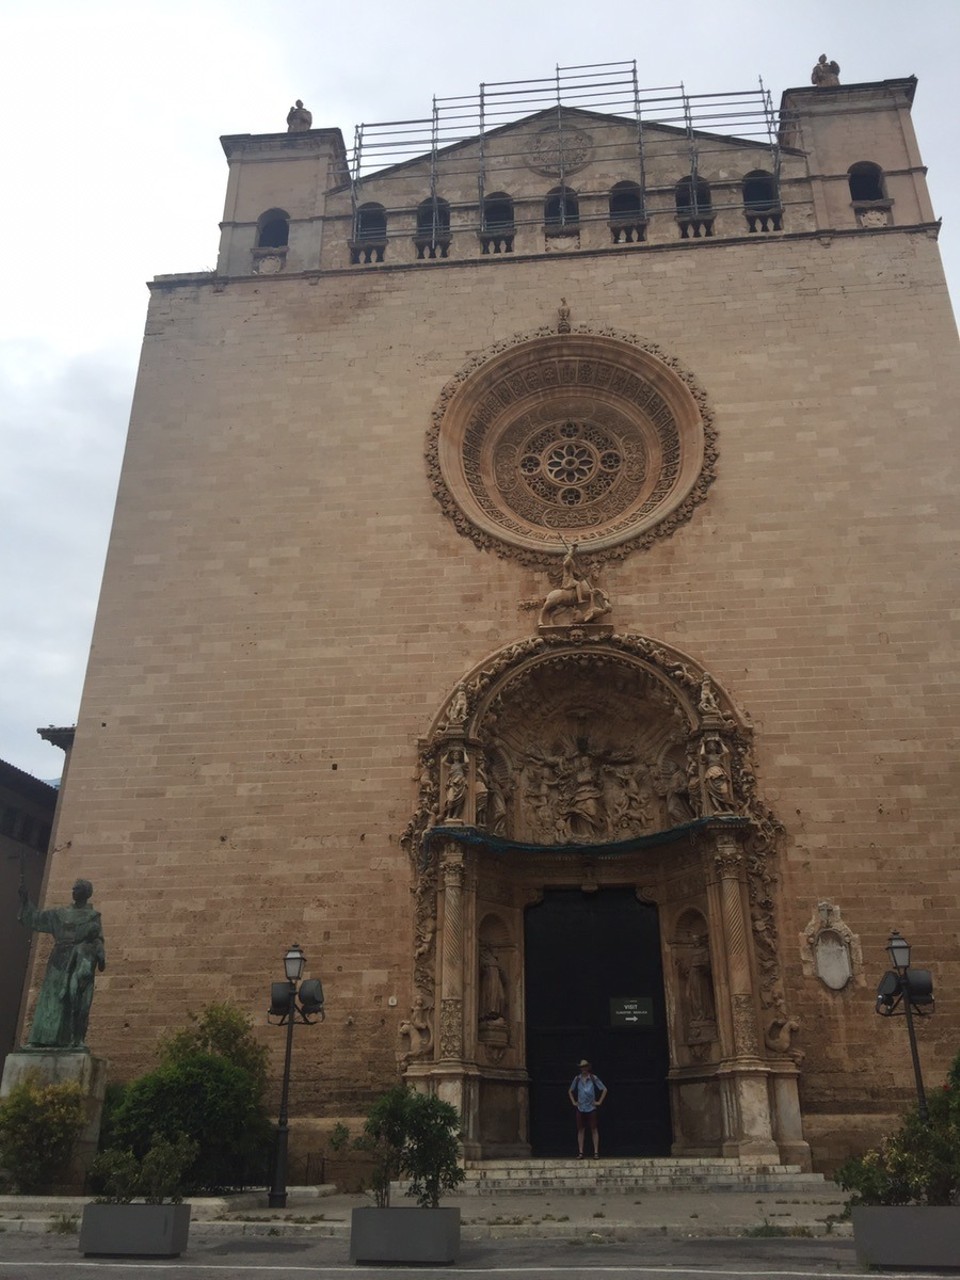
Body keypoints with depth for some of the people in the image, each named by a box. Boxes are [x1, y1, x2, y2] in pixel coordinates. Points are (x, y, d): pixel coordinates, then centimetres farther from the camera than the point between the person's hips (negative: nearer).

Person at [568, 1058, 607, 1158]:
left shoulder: (594, 1078, -3)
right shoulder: (577, 1079, 5)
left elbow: (604, 1090, -1)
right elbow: (570, 1091, 19)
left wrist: (599, 1102, -4)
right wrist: (573, 1102, 9)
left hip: (591, 1108, -3)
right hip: (580, 1108, 3)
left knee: (594, 1129, -1)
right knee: (580, 1130, 3)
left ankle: (596, 1152, 2)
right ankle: (580, 1153, 8)